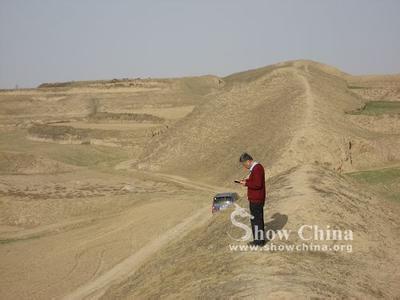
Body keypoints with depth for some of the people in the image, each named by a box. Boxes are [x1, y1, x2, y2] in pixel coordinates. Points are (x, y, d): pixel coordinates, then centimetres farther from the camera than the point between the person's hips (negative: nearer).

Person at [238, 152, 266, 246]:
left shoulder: (256, 169, -20)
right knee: (259, 219, 15)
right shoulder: (257, 167, 12)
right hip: (257, 198, 10)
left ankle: (258, 240, 3)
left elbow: (257, 184, -26)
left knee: (256, 219, -3)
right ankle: (261, 239, 22)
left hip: (256, 200, -10)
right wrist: (247, 180, 8)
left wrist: (246, 184, -16)